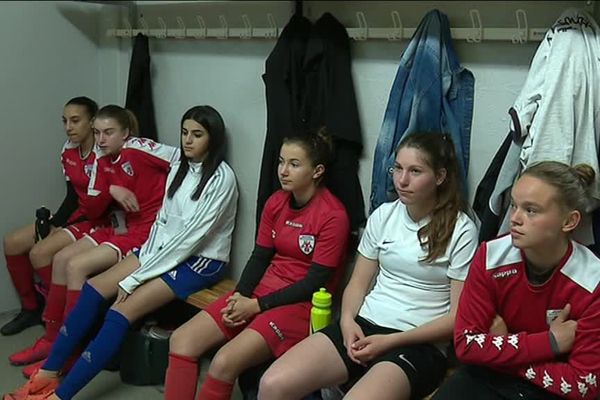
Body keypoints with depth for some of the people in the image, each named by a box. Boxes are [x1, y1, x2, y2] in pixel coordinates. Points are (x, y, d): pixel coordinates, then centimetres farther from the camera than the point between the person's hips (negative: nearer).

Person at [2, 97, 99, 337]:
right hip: (77, 214, 9)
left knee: (40, 252, -23)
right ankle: (31, 308, 18)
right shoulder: (68, 152, 4)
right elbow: (73, 196, 10)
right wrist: (53, 224, -4)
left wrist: (61, 227, -19)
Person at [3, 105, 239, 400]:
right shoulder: (179, 167, 8)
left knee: (123, 309, -23)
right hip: (166, 249, 8)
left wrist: (136, 277, -19)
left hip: (202, 260, -7)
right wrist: (145, 260, -4)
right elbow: (163, 220, 12)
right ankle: (48, 374, -3)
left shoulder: (222, 178, -17)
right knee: (94, 287, -9)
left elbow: (193, 235, -21)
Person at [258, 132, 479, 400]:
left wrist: (390, 341, -15)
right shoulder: (383, 215, 9)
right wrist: (347, 320, -8)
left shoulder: (461, 231, -6)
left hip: (420, 343, -4)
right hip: (364, 325, 5)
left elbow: (458, 318, -7)